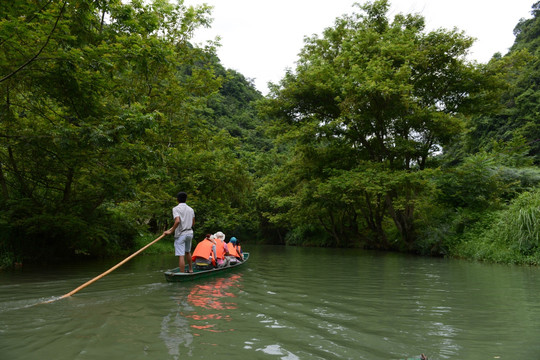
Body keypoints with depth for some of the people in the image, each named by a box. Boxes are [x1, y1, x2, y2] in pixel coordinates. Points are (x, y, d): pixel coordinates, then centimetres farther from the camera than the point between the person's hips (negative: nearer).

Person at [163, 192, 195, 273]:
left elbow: (177, 221, -23)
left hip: (180, 234, -6)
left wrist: (170, 231, -15)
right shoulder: (191, 209, 10)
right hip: (190, 233, 6)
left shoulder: (176, 208, -8)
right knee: (188, 252, 24)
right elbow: (193, 223, 12)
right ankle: (190, 270, 35)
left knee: (181, 255, -6)